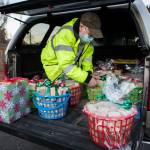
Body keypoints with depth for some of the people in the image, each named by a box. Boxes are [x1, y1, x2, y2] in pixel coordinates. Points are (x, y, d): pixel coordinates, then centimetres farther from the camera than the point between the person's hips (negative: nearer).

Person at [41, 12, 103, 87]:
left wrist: (89, 72, -18)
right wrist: (87, 78, -42)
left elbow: (87, 56, -3)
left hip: (73, 66, 6)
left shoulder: (86, 36, -12)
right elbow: (66, 65, -39)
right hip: (55, 65, -5)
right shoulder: (65, 35, -34)